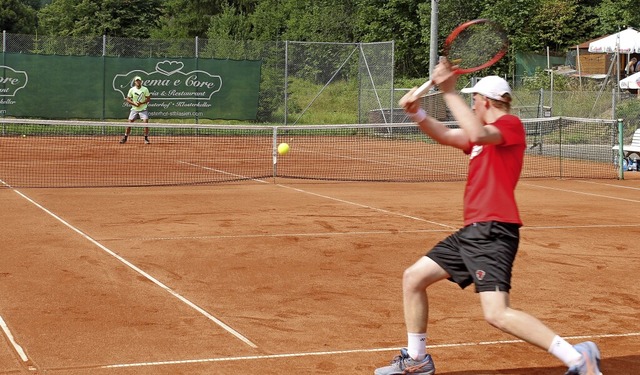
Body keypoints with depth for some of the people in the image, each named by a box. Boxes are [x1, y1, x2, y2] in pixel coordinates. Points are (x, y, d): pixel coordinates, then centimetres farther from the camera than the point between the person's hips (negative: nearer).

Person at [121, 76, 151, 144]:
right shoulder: (132, 90, -2)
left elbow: (148, 99, -3)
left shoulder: (145, 89, -5)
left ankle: (146, 138, -4)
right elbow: (128, 99, 1)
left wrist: (141, 103, -18)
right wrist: (135, 103, -14)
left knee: (146, 122, -15)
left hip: (143, 109, -1)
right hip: (134, 109, 1)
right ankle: (125, 138, 11)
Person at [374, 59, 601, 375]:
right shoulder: (484, 134, 21)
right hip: (472, 231, 10)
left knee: (497, 314, -22)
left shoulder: (511, 124, -7)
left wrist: (449, 91, -23)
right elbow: (445, 136, 15)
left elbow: (477, 134, -26)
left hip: (493, 232, -10)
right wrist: (416, 112, -2)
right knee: (413, 277, 16)